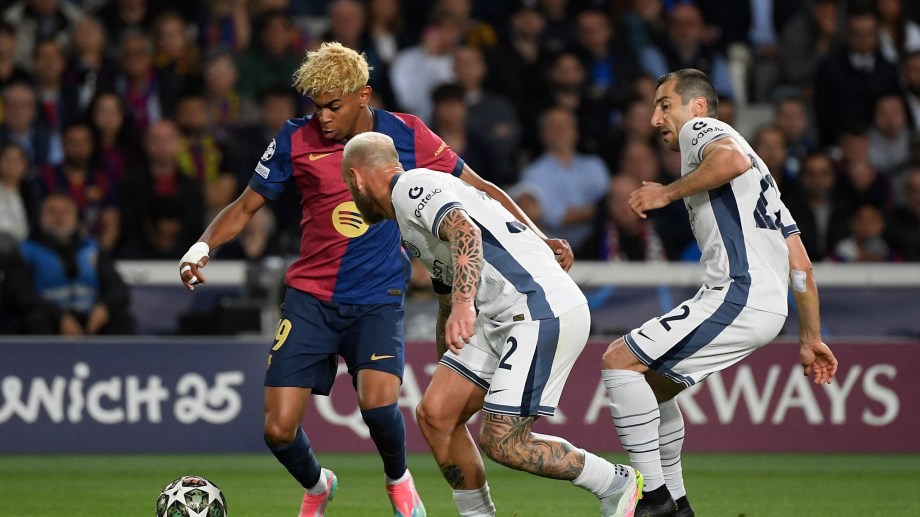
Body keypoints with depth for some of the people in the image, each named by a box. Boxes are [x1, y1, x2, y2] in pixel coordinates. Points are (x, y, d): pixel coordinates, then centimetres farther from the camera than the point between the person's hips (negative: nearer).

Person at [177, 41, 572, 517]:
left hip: (377, 300, -1)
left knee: (377, 402, -27)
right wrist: (203, 246, -12)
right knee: (278, 430, -8)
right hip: (310, 299, 1)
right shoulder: (296, 140, -4)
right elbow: (246, 206, 6)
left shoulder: (406, 135, -5)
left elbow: (477, 189, 5)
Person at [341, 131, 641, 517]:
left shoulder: (410, 188, -7)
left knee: (501, 442, -11)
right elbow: (447, 295, 39)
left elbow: (464, 231, -28)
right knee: (434, 414, 4)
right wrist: (446, 365, 49)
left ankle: (617, 484, 4)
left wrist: (464, 304, -41)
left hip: (543, 313, -10)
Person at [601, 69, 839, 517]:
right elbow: (800, 263, 26)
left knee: (619, 360, -9)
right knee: (650, 381, 21)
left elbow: (733, 160, -24)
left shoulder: (699, 128, 5)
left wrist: (668, 192, -13)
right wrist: (810, 339, 25)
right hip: (767, 306, 10)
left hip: (738, 295, -10)